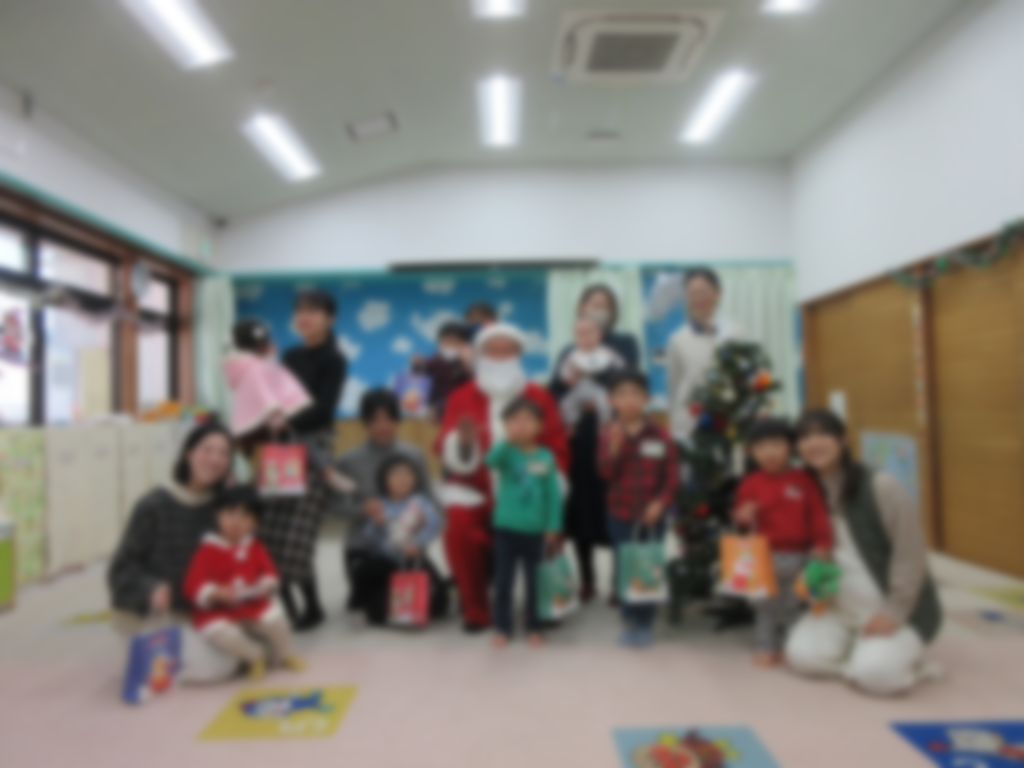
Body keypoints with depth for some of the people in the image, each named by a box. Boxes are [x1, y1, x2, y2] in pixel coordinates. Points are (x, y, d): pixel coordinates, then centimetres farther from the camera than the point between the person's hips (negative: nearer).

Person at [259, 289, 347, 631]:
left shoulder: (333, 360, -2)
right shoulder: (291, 356, 16)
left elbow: (323, 409, -14)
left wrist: (288, 423, -29)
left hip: (312, 446, -6)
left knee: (296, 536, -9)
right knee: (270, 531, 1)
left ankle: (312, 607, 7)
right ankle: (283, 602, 15)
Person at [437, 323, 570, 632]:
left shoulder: (539, 397, 7)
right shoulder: (462, 397, 6)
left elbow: (558, 451, 2)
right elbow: (447, 453, -4)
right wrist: (463, 440, -27)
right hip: (474, 491, 0)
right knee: (459, 527, -29)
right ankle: (476, 610, -6)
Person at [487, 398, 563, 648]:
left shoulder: (546, 457, -2)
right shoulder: (506, 453, -5)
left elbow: (553, 494, 0)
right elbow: (491, 460, -29)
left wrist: (553, 526, -1)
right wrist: (509, 439, -40)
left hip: (534, 530, 1)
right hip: (506, 528, -1)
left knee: (535, 580, 11)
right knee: (503, 581, 7)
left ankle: (533, 628, 26)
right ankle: (502, 628, 21)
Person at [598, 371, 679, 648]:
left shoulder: (660, 436, -5)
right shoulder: (609, 434, -4)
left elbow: (672, 475, -3)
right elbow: (605, 474, -11)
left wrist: (661, 502, -14)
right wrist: (614, 449, -26)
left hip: (651, 514, -1)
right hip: (619, 514, 1)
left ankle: (645, 624, 21)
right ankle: (629, 622, 24)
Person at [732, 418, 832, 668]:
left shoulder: (803, 481, -3)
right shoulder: (751, 484, -2)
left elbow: (817, 514, -2)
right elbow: (741, 514, 6)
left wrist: (822, 544, -8)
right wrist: (742, 516, -17)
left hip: (798, 555, 0)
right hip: (765, 555, 0)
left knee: (794, 605, 11)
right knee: (766, 605, 8)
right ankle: (766, 648, 20)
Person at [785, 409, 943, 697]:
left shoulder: (880, 486, -15)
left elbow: (911, 555, -15)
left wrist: (893, 612, -18)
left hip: (898, 610, -5)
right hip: (842, 608, 5)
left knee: (875, 675, -26)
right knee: (803, 655, -16)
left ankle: (904, 655, 7)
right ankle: (860, 647, 10)